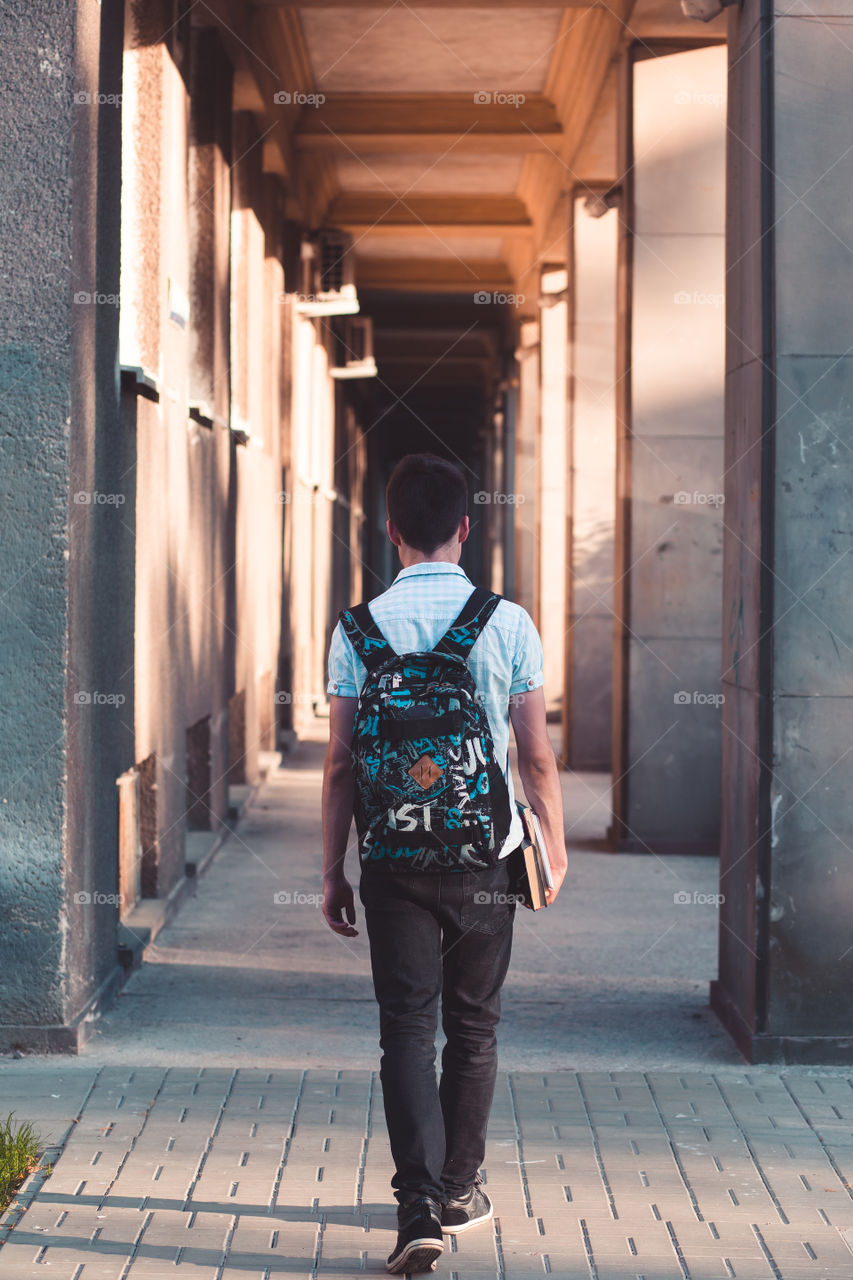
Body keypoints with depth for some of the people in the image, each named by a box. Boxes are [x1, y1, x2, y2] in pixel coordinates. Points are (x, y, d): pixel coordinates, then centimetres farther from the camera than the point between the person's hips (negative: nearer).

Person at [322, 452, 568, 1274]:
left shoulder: (360, 629, -3)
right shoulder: (508, 624, -4)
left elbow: (340, 764, -2)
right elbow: (537, 757, -1)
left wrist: (332, 871, 5)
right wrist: (555, 851, 12)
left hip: (395, 860, 0)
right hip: (486, 859, 0)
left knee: (406, 1029, 2)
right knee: (472, 1027, 15)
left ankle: (419, 1206, -10)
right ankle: (459, 1190, 26)